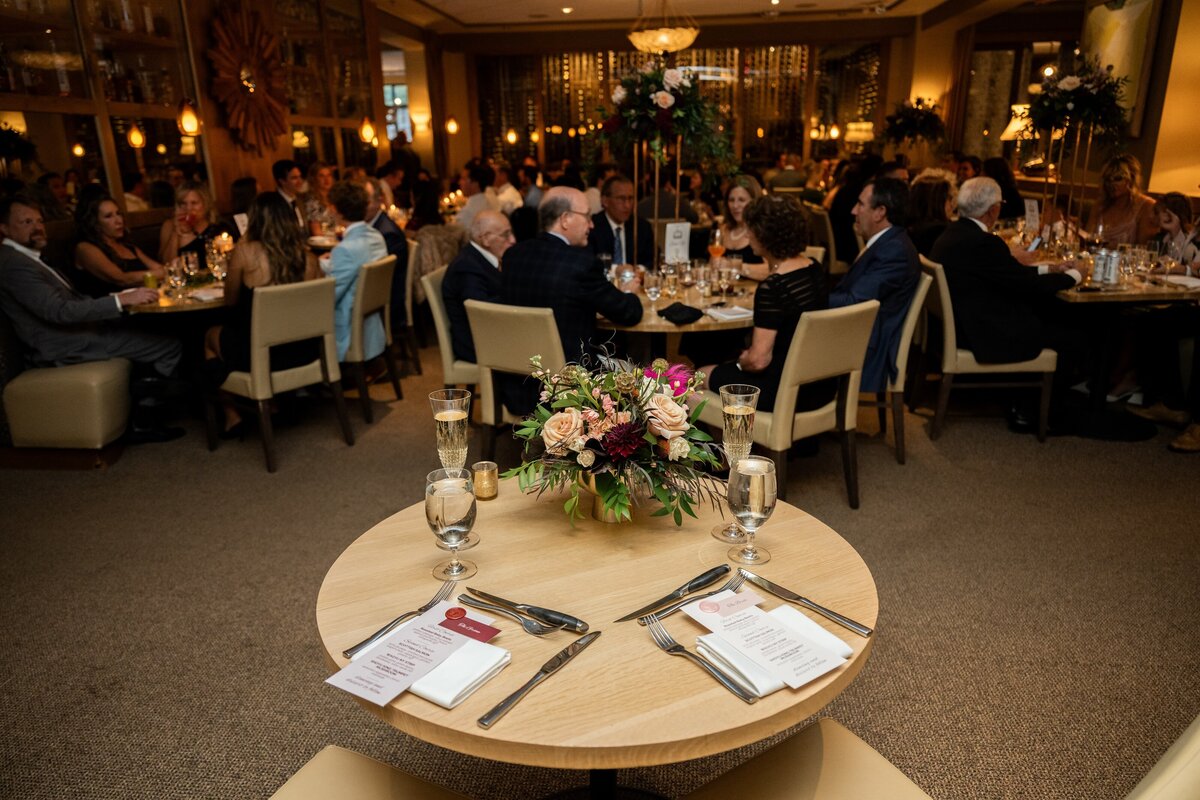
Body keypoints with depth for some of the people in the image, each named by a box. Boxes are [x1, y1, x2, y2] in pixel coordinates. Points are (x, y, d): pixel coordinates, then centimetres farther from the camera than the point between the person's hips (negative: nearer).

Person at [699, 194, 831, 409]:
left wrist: (741, 360, -4)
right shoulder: (814, 268, 0)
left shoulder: (772, 288, -27)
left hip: (785, 392, -9)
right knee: (724, 368, 30)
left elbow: (758, 361, -23)